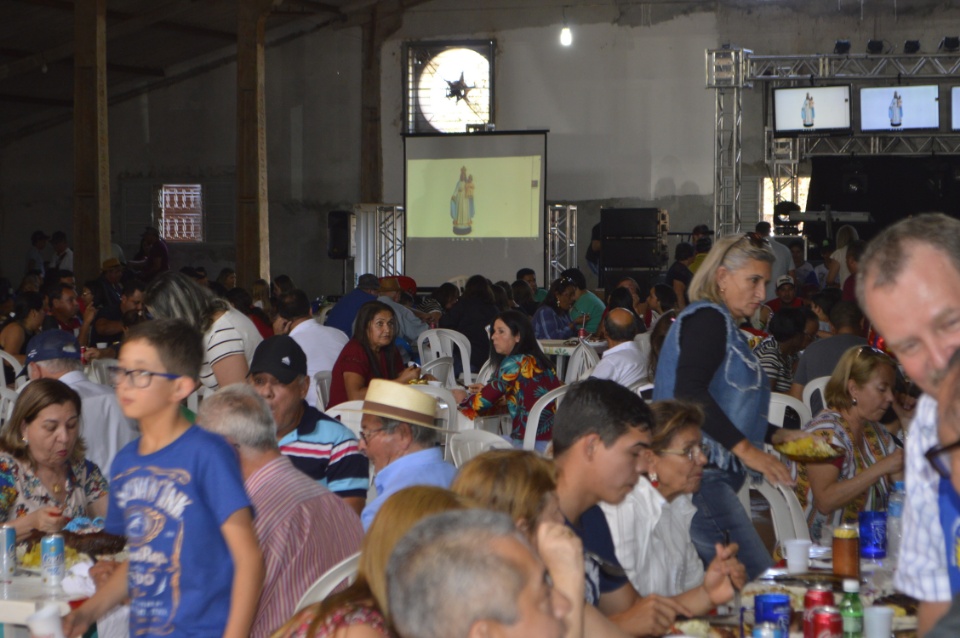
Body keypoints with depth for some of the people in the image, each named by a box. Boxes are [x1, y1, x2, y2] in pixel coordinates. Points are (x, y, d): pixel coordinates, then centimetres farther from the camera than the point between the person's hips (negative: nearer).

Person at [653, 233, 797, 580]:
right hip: (700, 476, -11)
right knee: (759, 579, -16)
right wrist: (745, 448, -26)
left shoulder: (725, 326, 24)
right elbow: (689, 392, -22)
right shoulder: (708, 318, -6)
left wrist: (779, 435, 21)